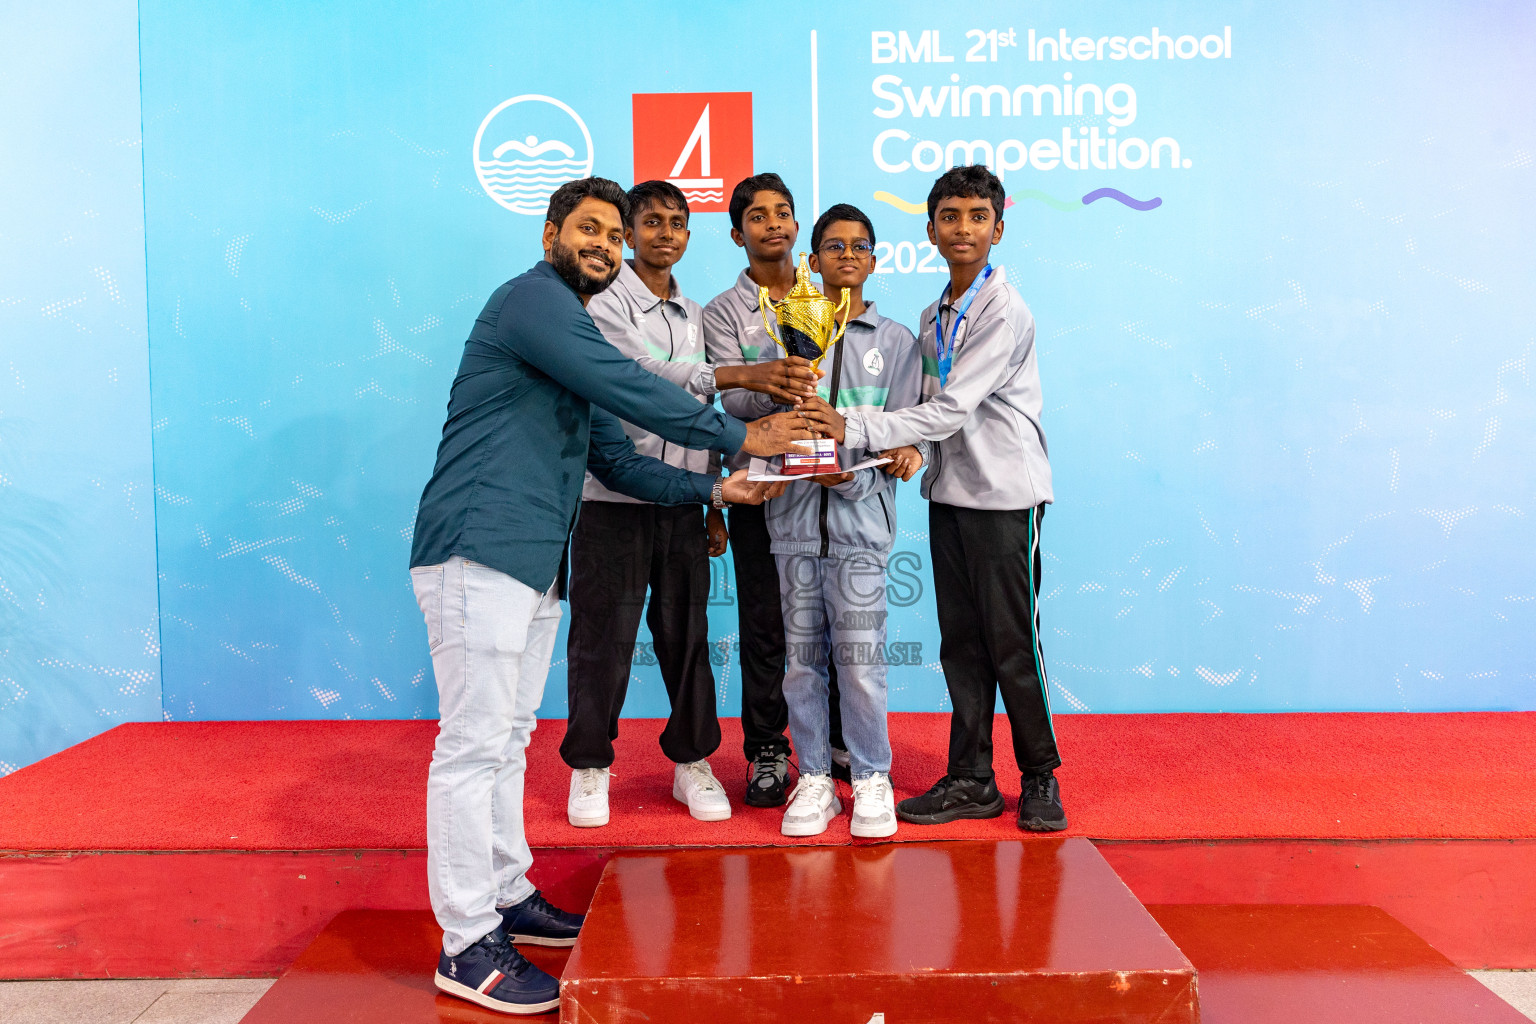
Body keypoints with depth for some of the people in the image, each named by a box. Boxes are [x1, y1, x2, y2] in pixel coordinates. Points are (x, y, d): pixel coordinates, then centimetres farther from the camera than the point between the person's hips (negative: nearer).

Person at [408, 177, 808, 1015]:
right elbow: (632, 390, -15)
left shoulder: (572, 334, 24)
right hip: (478, 552, -10)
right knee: (474, 744, -6)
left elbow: (617, 462, 21)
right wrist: (739, 436, -6)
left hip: (532, 564, 10)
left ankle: (508, 898, 25)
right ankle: (467, 946, 2)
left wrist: (712, 489, 12)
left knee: (507, 737, 14)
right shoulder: (531, 297, -6)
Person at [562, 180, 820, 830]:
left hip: (682, 499, 5)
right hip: (613, 494, -4)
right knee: (602, 636, 2)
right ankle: (589, 766, 17)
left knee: (686, 634, 6)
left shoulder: (696, 316, 16)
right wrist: (744, 375, -27)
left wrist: (714, 500, 14)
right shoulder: (603, 300, -2)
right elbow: (644, 373, -19)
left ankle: (692, 762, 19)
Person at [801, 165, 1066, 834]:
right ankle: (970, 780, 17)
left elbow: (953, 409, -20)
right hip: (949, 492, 7)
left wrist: (852, 429, -22)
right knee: (960, 642, 8)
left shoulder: (1004, 312, -12)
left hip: (1005, 496, -7)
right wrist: (909, 450, 0)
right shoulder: (933, 318, 14)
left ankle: (1040, 779, 15)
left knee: (1013, 642, -2)